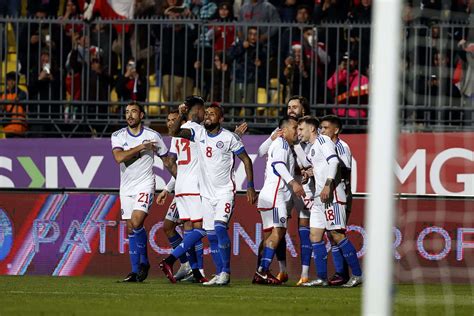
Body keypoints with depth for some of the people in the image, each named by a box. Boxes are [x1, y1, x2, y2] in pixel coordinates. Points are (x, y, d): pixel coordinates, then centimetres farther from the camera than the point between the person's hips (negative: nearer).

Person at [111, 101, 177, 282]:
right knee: (131, 229, 4)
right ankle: (135, 271, 10)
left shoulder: (152, 136, -2)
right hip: (126, 187, 4)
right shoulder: (118, 136, 1)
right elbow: (119, 157, -17)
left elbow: (168, 162, 8)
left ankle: (144, 262, -3)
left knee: (136, 223, -21)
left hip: (145, 185, -4)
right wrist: (141, 147, -18)